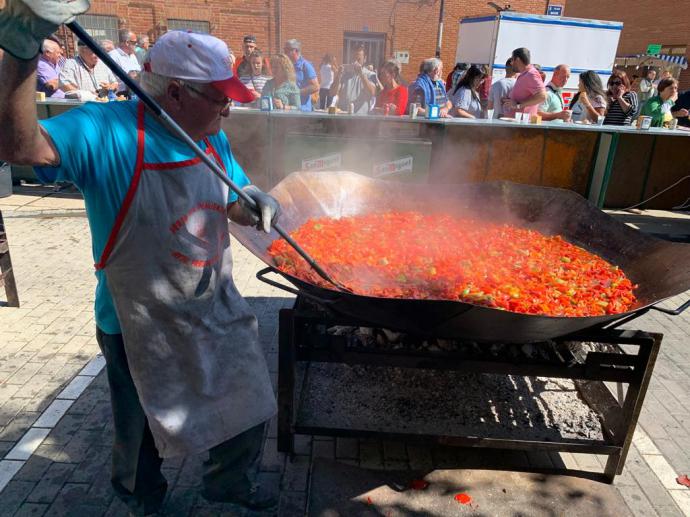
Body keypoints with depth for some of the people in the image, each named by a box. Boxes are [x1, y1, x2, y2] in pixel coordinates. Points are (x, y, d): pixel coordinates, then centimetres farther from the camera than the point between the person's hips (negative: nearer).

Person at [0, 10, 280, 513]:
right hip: (144, 331, -5)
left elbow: (233, 204, 8)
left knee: (248, 412, 21)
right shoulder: (106, 132, -20)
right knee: (144, 439, 21)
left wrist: (255, 203, -14)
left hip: (219, 315, 6)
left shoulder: (213, 139, -1)